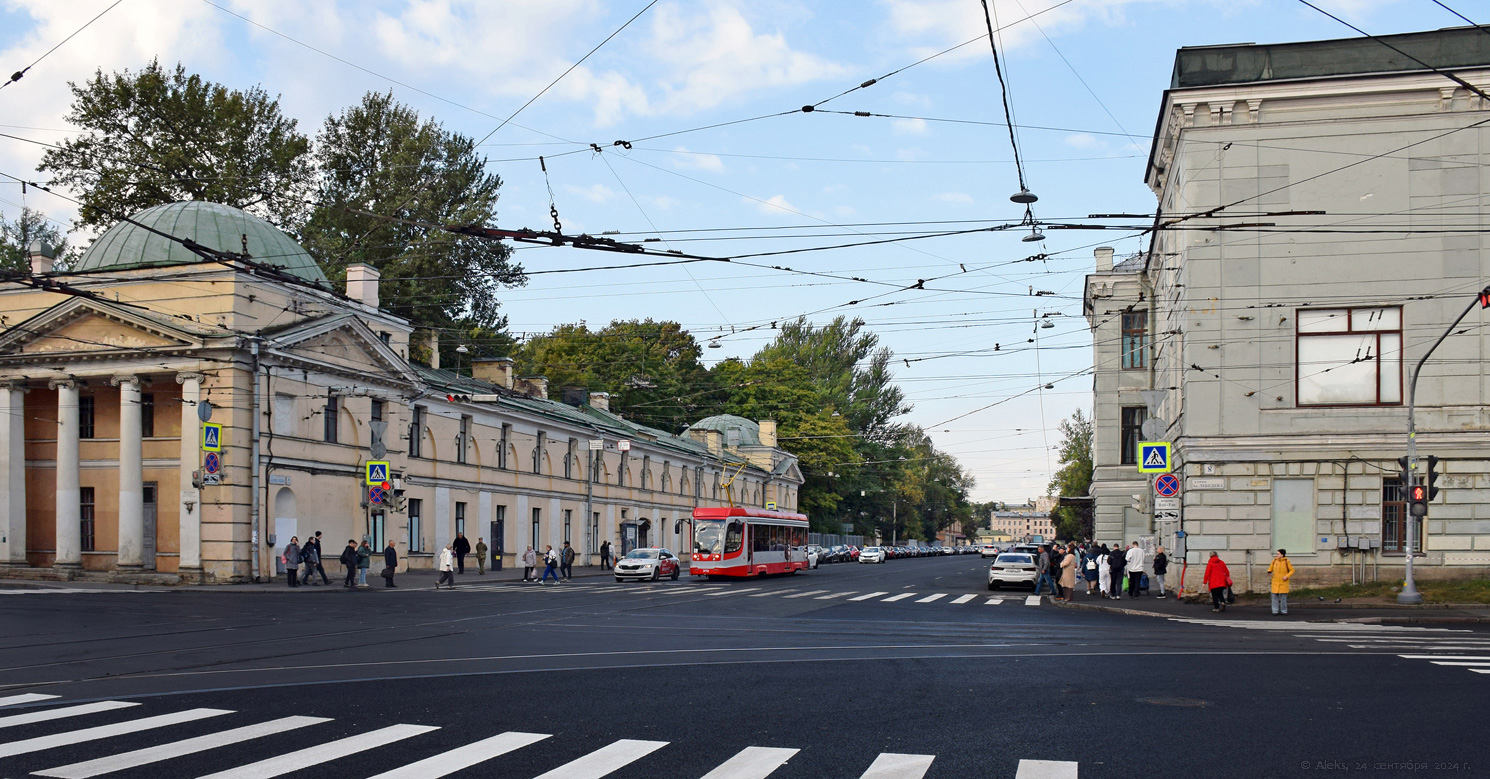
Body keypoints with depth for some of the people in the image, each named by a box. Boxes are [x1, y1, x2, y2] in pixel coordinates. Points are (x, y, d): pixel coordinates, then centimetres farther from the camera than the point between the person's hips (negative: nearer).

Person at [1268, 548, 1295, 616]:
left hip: (1283, 582, -3)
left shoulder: (1286, 561, -5)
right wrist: (1269, 572, -8)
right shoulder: (1274, 561, 3)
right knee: (1275, 596, 0)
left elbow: (1292, 570, 0)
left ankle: (1284, 611, 9)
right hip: (1275, 582, 3)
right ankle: (1275, 611, 7)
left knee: (1283, 597, -1)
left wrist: (1287, 576, -14)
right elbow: (1270, 568, 15)